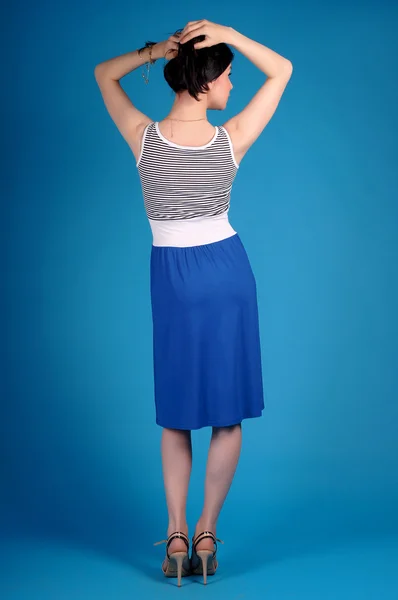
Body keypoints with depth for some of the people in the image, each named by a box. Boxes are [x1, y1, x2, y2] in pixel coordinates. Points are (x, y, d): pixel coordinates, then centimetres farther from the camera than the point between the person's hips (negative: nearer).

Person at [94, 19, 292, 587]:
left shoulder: (144, 137, -12)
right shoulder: (232, 140, -13)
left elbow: (103, 73, 6)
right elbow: (282, 69, 1)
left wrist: (155, 50, -8)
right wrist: (227, 34, -12)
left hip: (172, 275, 1)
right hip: (226, 268, -1)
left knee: (177, 411, 13)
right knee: (227, 409, 9)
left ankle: (176, 534, 9)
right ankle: (206, 533, 11)